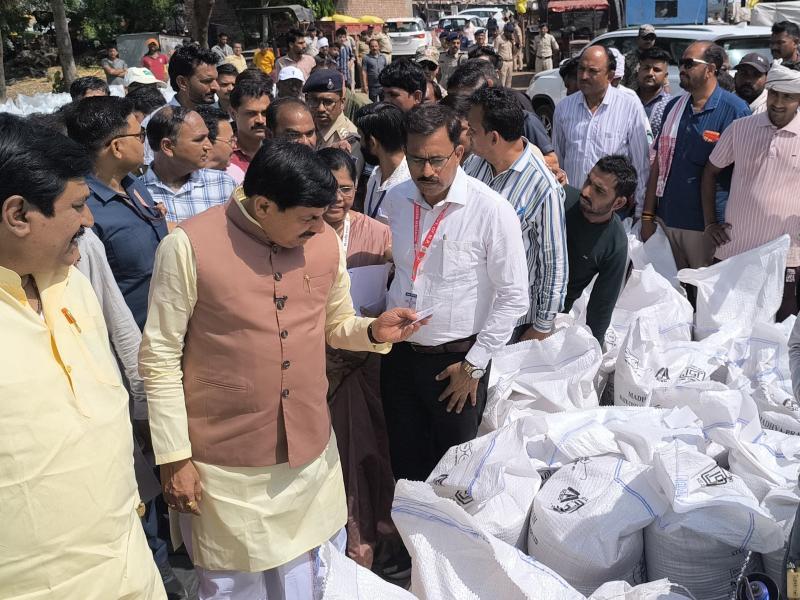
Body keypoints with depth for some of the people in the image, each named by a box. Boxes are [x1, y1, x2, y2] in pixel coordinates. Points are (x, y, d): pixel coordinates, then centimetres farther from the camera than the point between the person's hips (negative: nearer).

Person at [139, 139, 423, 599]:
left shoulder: (327, 241, -3)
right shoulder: (187, 247, -16)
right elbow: (160, 358, -10)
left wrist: (374, 331, -11)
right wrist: (174, 458, -8)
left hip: (312, 452, 4)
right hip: (225, 465, -4)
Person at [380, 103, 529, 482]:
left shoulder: (492, 211, -17)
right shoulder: (396, 199, -1)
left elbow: (514, 298, -13)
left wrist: (474, 364, -11)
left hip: (456, 361, -4)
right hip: (399, 355, 4)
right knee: (405, 466, 17)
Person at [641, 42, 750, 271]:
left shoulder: (735, 110, -8)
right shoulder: (673, 107, 8)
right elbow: (659, 162, 10)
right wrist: (647, 216, 6)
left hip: (706, 226, -5)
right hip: (667, 221, 5)